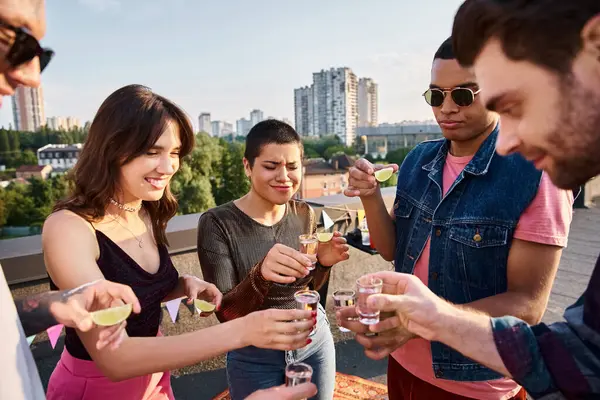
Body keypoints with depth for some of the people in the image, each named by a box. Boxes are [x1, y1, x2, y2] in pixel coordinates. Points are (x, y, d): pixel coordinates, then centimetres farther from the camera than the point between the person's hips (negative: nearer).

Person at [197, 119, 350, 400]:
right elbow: (226, 313, -20)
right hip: (254, 356, -3)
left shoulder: (305, 214, -7)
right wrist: (260, 274, -39)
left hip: (315, 342, 4)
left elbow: (308, 287, 5)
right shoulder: (217, 223, -19)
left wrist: (323, 263, -16)